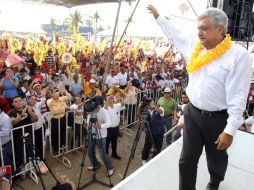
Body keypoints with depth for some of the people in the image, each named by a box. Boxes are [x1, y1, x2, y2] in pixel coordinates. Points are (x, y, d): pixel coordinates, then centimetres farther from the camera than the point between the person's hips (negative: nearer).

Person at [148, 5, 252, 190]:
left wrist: (230, 130, -18)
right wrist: (158, 16, 28)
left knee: (216, 159, 22)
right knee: (187, 160, 9)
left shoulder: (239, 55, -18)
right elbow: (174, 32, 18)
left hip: (218, 119, -3)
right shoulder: (195, 43, -1)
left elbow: (238, 97, -19)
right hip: (193, 112, 4)